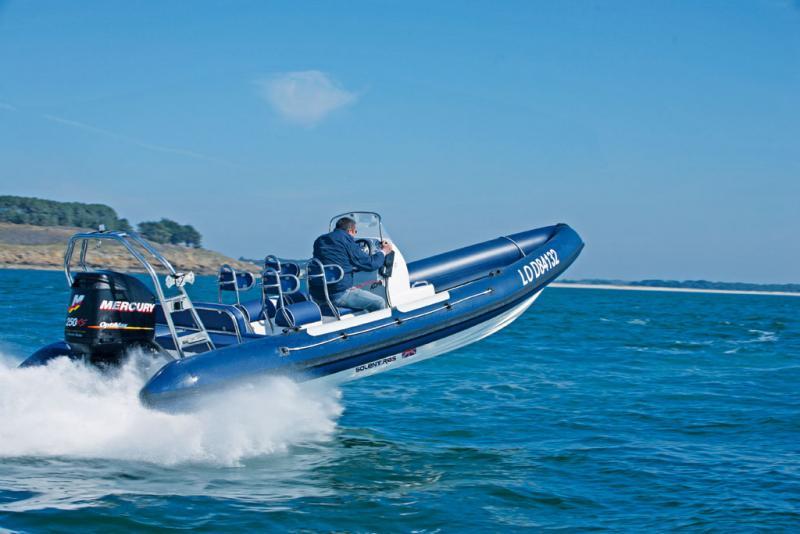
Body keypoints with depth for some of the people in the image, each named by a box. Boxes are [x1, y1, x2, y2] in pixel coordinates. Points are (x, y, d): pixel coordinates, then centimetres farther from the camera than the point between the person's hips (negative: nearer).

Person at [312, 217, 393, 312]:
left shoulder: (319, 241, 16)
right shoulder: (346, 239, -7)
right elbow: (370, 264, -2)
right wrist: (383, 251, 16)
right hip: (338, 295, -9)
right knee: (379, 303, -1)